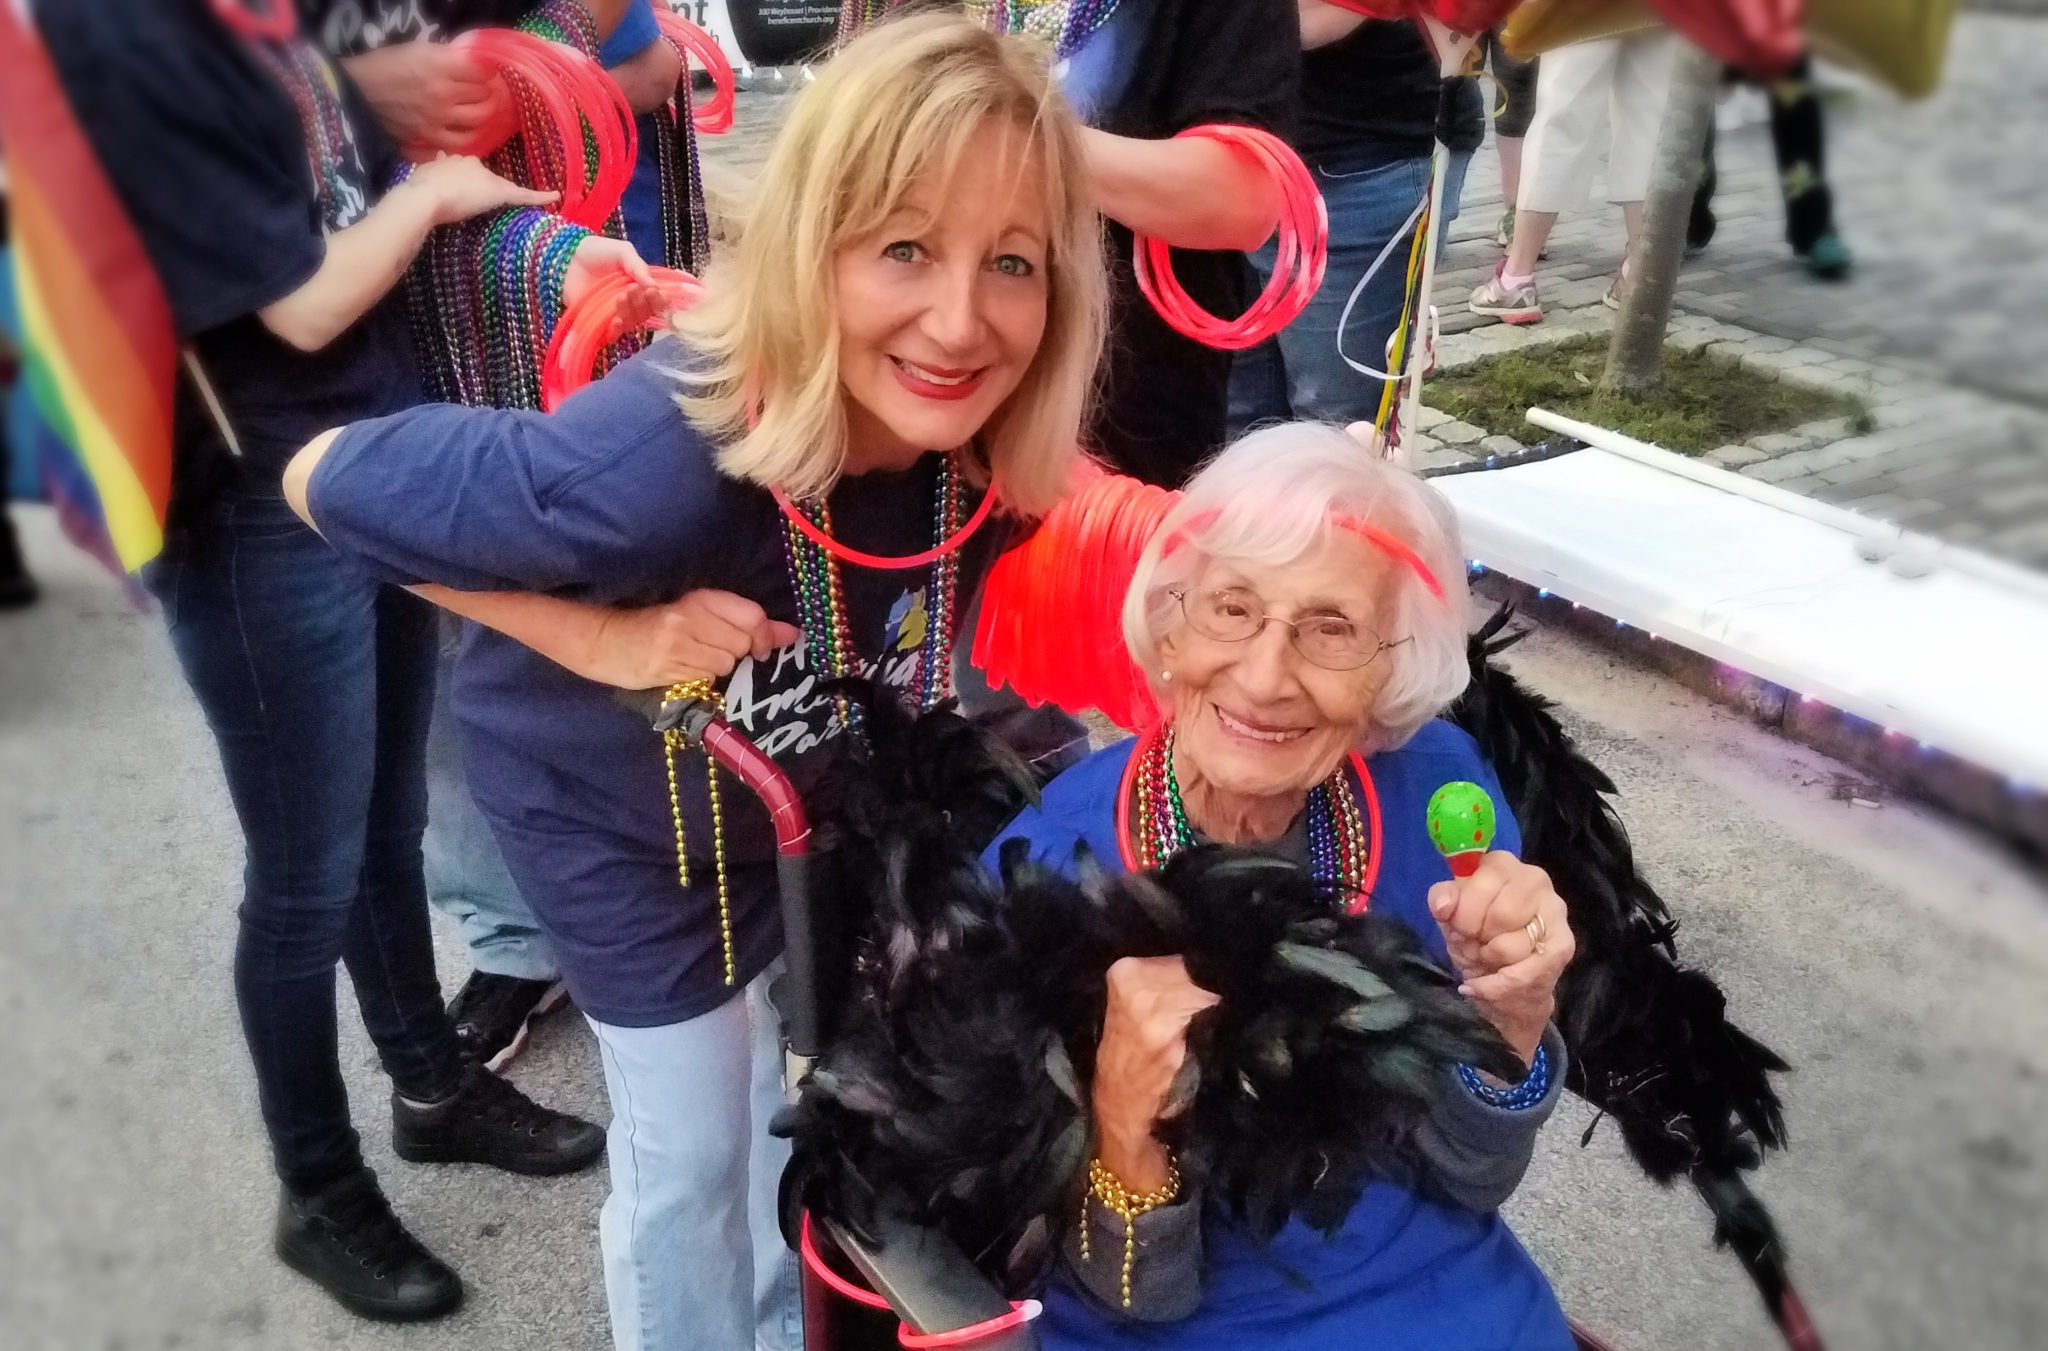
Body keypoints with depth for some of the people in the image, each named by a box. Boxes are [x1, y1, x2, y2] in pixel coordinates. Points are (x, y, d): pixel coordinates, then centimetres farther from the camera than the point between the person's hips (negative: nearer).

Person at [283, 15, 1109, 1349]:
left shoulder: (991, 438, -26)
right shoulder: (656, 465, -42)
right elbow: (327, 481, -27)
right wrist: (601, 641, -31)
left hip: (821, 784, 5)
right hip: (624, 814, -5)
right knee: (692, 1150, 11)